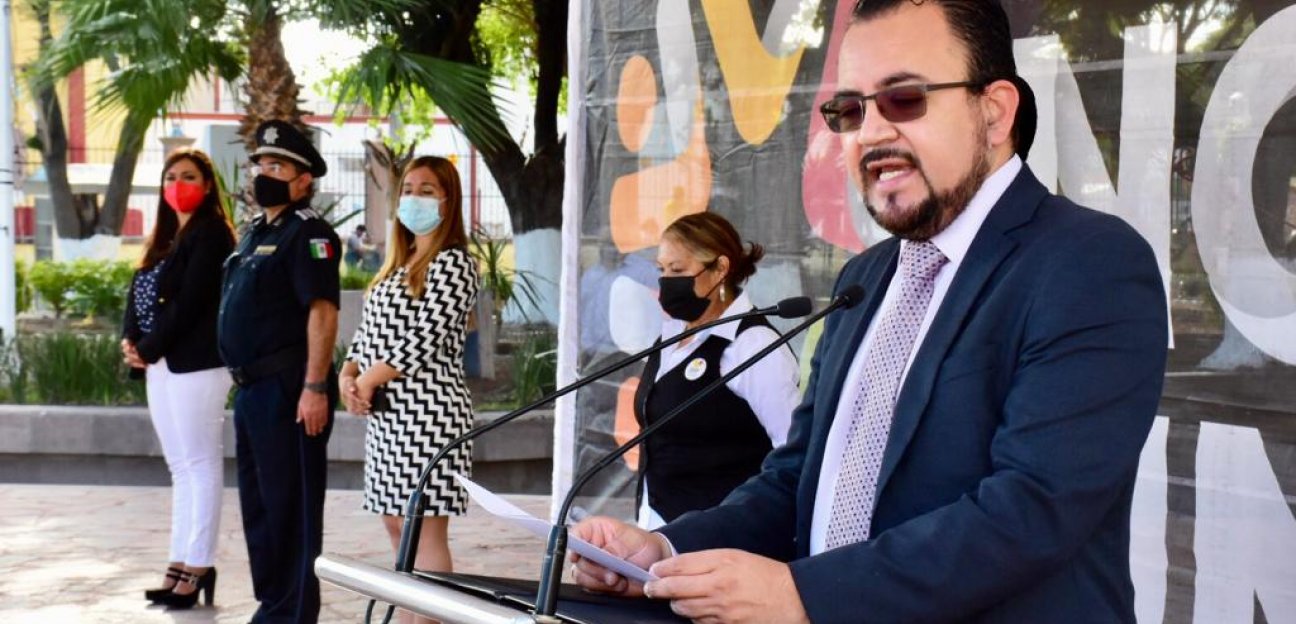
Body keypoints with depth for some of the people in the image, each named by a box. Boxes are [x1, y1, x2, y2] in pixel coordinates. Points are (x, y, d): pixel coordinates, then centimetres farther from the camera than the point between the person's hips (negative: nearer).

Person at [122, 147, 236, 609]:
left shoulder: (211, 233, -6)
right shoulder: (166, 237, 19)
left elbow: (190, 302, -14)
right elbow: (138, 294, 15)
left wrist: (150, 348, -10)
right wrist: (130, 341, -2)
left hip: (195, 365, -8)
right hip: (161, 365, 8)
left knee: (200, 466, -4)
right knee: (181, 467, 10)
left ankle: (198, 566, 0)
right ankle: (181, 563, 15)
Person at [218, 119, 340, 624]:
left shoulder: (307, 232, -11)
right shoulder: (254, 232, 18)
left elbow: (322, 311, -19)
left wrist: (315, 388, -25)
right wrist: (244, 384, 19)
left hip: (287, 389, -10)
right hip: (252, 388, 10)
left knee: (291, 507, -4)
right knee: (258, 505, 17)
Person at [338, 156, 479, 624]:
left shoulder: (454, 262, -8)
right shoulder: (398, 264, 19)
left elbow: (424, 340, -16)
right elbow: (370, 330, 17)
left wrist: (367, 382, -10)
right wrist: (348, 375, 0)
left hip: (426, 410, -9)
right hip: (385, 411, 9)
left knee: (425, 529, -9)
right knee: (397, 526, 11)